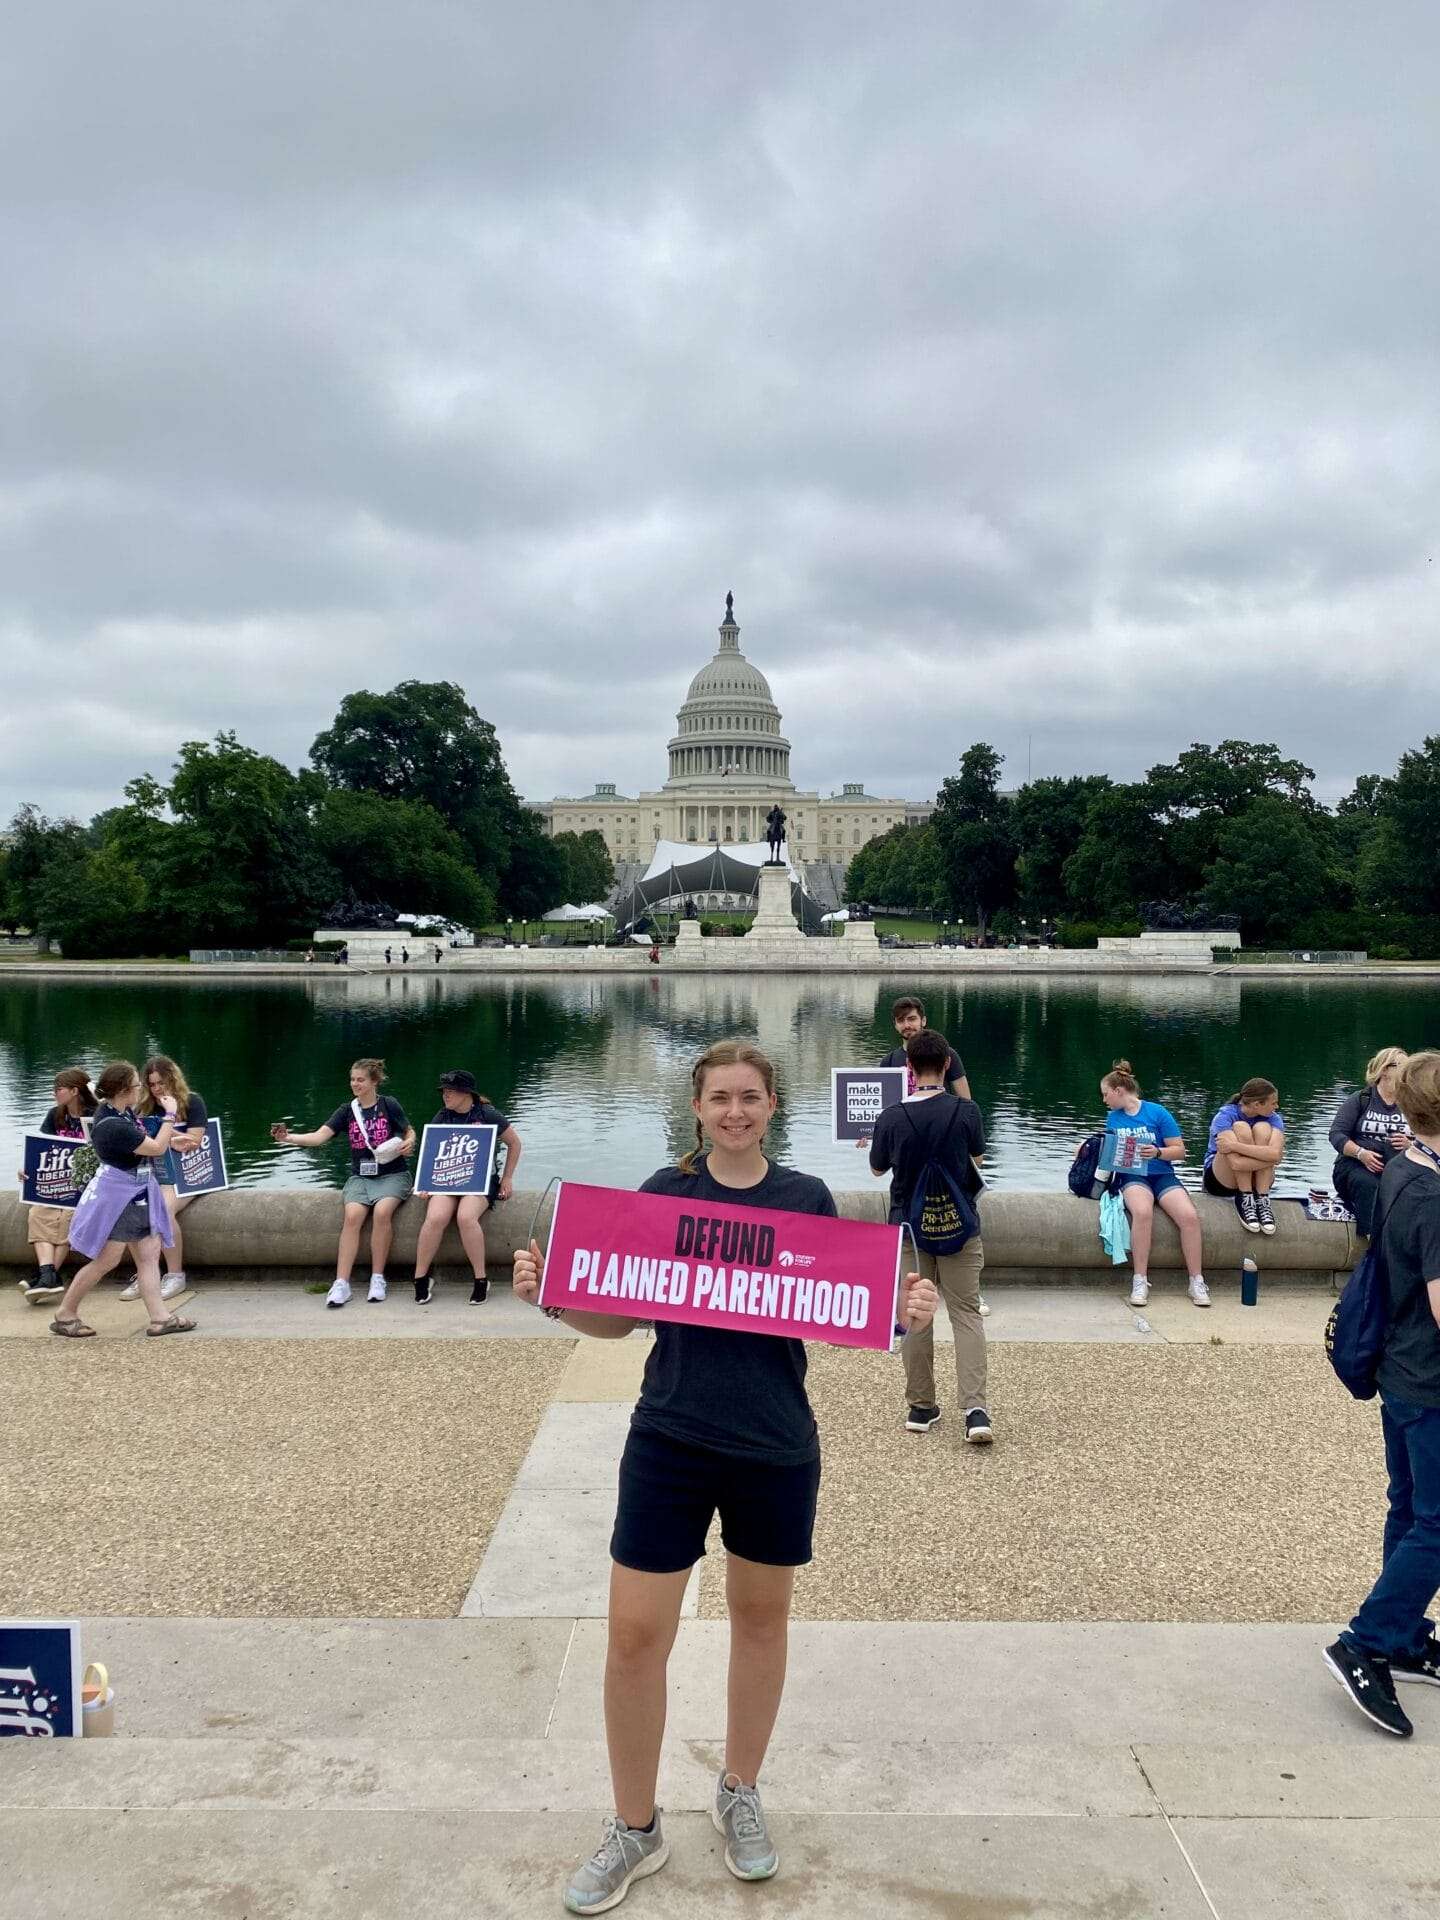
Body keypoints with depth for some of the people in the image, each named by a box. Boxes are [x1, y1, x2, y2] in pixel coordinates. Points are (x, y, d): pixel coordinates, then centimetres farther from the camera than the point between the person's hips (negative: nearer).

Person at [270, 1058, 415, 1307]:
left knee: (382, 1211, -32)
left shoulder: (389, 1105, 0)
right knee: (353, 1215, -27)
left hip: (392, 1175, -2)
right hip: (360, 1176, 2)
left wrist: (409, 1143, -12)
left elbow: (410, 1132, 12)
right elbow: (320, 1136, -4)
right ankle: (341, 1285, -29)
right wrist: (290, 1138, -20)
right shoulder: (347, 1110, 7)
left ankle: (377, 1279, -20)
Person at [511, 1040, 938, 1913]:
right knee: (636, 1634, 0)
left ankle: (741, 1795, 40)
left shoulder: (809, 1198, -1)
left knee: (762, 1615, 17)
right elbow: (620, 1317, 3)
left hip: (777, 1447, 1)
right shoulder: (663, 1191, -2)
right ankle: (636, 1830, 23)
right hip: (670, 1441, 0)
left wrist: (905, 1314, -16)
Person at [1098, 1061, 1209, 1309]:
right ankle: (1140, 1281, -30)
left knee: (1189, 1216, -29)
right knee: (1142, 1212, -35)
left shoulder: (1158, 1113, 0)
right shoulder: (1113, 1117, 12)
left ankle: (1196, 1282, -15)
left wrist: (1157, 1152, -17)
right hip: (1132, 1177, 1)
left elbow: (1180, 1150, 0)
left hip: (1162, 1175, -1)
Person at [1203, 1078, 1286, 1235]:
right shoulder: (1225, 1116, -19)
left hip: (1256, 1182, 3)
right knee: (1240, 1128, -27)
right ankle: (1244, 1200, -24)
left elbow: (1275, 1153, -30)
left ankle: (1262, 1201, -24)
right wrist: (1271, 1157, -26)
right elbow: (1236, 1162, -33)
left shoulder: (1273, 1119, -7)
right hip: (1219, 1179, -3)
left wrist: (1234, 1145, -35)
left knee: (1263, 1128, -22)